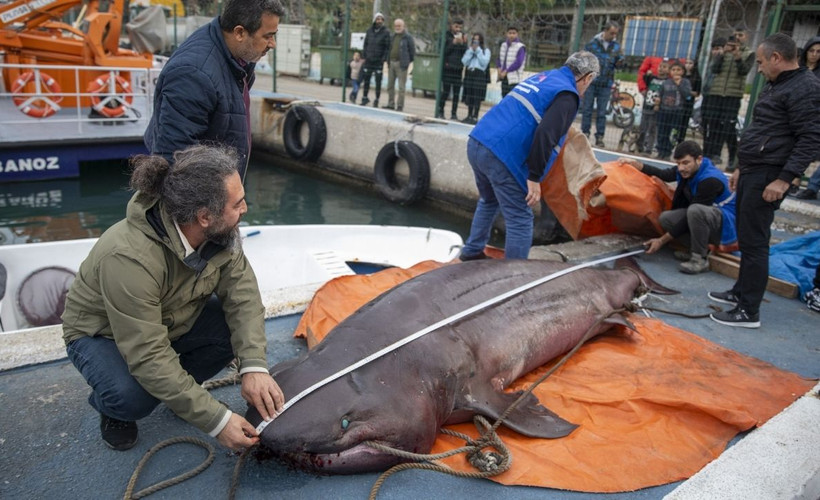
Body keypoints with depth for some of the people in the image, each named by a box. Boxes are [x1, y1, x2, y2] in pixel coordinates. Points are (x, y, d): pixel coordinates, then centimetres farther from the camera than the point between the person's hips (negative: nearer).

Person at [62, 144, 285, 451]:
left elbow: (242, 292, -21)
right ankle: (112, 407, 4)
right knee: (132, 396, -35)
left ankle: (180, 387, 6)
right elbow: (149, 357, -37)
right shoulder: (129, 258, -39)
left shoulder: (218, 231, -22)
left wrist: (254, 366, -36)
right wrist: (216, 420, -37)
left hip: (172, 320, 5)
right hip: (101, 334, -5)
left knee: (242, 324, -20)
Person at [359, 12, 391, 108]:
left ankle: (376, 101, 8)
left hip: (379, 61, -3)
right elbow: (365, 44, 12)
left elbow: (387, 48, -6)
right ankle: (365, 98, 20)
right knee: (366, 80, 7)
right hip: (368, 61, 3)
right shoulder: (369, 31, 7)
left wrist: (384, 60, -12)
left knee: (378, 82, 1)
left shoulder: (386, 32, -4)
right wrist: (364, 56, 4)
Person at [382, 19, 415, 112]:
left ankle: (400, 106, -1)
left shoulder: (408, 37, -5)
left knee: (401, 86, -5)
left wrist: (408, 61, -1)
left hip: (401, 64, -7)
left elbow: (412, 50, -3)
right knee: (390, 85, 11)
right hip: (391, 63, 7)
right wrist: (388, 61, 13)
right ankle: (391, 104, 19)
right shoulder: (393, 36, 15)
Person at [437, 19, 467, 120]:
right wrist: (453, 43, -14)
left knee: (456, 92, 1)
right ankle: (440, 111, 7)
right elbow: (443, 51, -6)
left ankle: (454, 113, 6)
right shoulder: (447, 36, 2)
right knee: (446, 91, -5)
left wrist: (463, 43, -10)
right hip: (447, 67, -3)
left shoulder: (463, 38, 12)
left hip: (458, 68, 3)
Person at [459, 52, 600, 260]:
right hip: (501, 155, -9)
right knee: (521, 221, 2)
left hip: (476, 143, 9)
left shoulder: (541, 77, 22)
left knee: (488, 201, 30)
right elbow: (545, 135, -19)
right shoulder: (567, 95, -3)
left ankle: (472, 251, 43)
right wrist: (534, 177, -16)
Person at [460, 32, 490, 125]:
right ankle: (469, 116, 13)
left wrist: (478, 51, -6)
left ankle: (475, 117, -6)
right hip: (469, 73, 4)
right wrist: (471, 51, -2)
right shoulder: (468, 50, 16)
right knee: (469, 96, 5)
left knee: (477, 97, -7)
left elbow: (485, 62, -8)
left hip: (480, 74, -4)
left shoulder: (486, 50, 8)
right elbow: (464, 61, 3)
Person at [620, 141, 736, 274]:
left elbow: (691, 214, -25)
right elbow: (663, 174, 11)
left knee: (695, 210, -37)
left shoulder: (710, 180, -27)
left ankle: (700, 259, -20)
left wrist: (662, 240, -21)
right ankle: (700, 249, 1)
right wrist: (636, 164, -3)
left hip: (727, 225, -8)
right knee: (666, 218, -10)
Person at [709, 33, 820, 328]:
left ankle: (749, 312, -1)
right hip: (751, 172, 10)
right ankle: (741, 292, 30)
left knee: (754, 242, -7)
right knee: (746, 238, 17)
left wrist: (784, 179, -24)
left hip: (767, 177, -10)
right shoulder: (774, 86, 19)